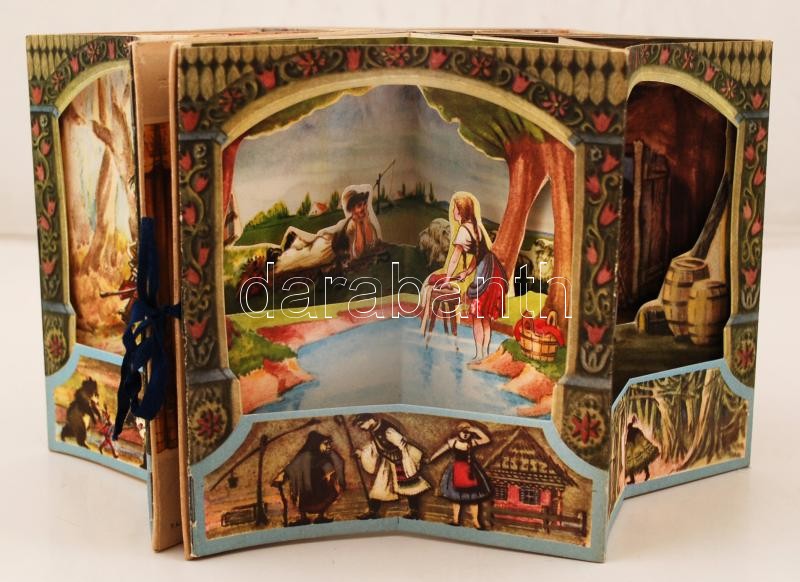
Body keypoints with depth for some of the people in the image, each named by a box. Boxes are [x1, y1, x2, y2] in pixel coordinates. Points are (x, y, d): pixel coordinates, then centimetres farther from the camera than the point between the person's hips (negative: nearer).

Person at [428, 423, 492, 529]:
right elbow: (440, 451, -2)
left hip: (470, 471, 0)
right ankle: (456, 519, 27)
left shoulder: (472, 442, -9)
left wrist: (477, 431, -20)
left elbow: (487, 440, -13)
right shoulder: (452, 442, -9)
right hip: (457, 471, 0)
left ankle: (475, 520, 18)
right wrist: (430, 459, -1)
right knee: (455, 496, 12)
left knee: (473, 496, 4)